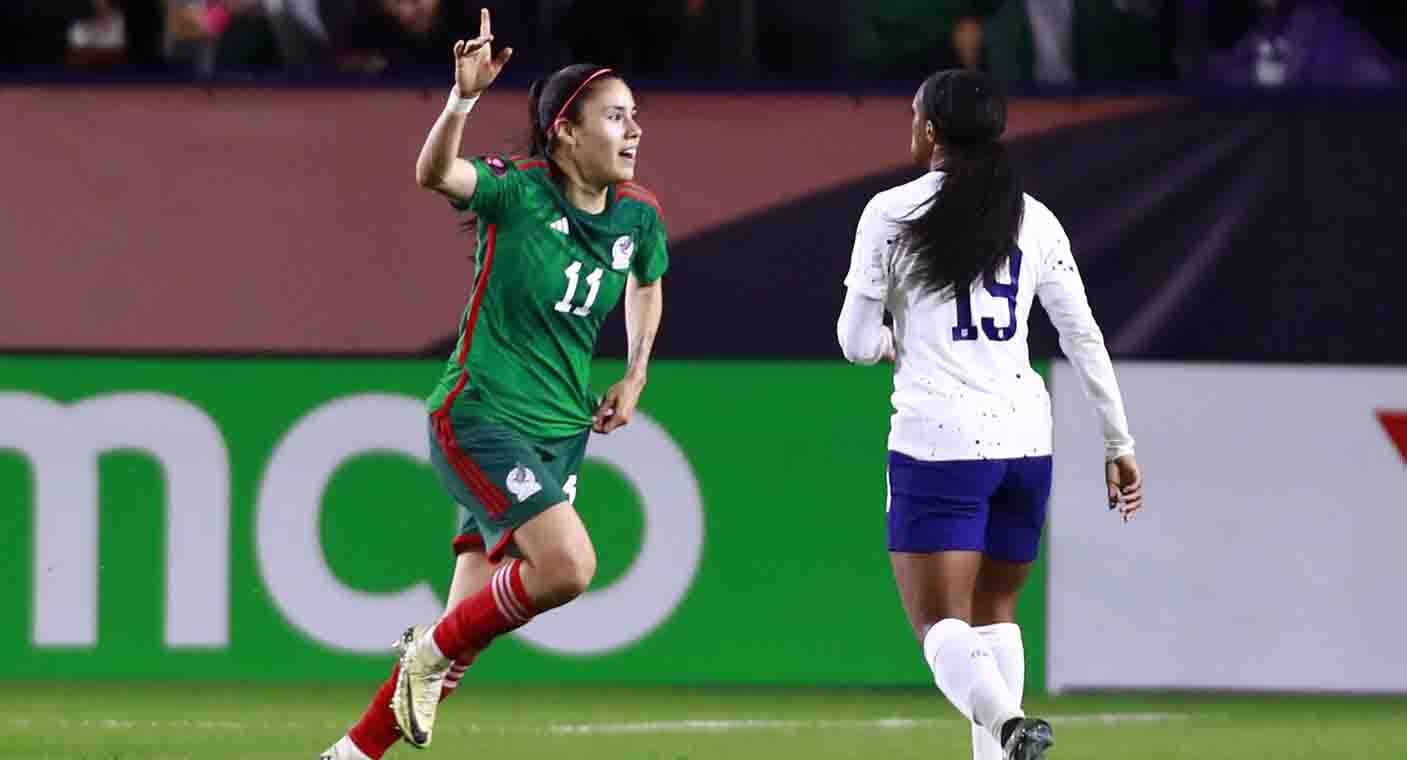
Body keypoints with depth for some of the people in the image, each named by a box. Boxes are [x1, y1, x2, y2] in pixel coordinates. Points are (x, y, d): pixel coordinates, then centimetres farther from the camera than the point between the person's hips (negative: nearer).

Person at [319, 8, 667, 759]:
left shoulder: (639, 216, 4)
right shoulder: (518, 191, -13)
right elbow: (435, 173, -34)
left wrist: (635, 376, 16)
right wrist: (462, 99, -51)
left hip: (560, 433, 6)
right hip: (480, 415, -6)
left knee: (467, 632, 5)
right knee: (568, 564, -26)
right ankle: (430, 649, -2)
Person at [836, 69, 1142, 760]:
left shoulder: (892, 212, -2)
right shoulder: (1035, 219, 9)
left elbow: (857, 342, 1)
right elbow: (1084, 339, 9)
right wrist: (1119, 444, 15)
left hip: (937, 442, -4)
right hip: (1025, 439, 5)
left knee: (941, 624, -6)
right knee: (995, 612, 18)